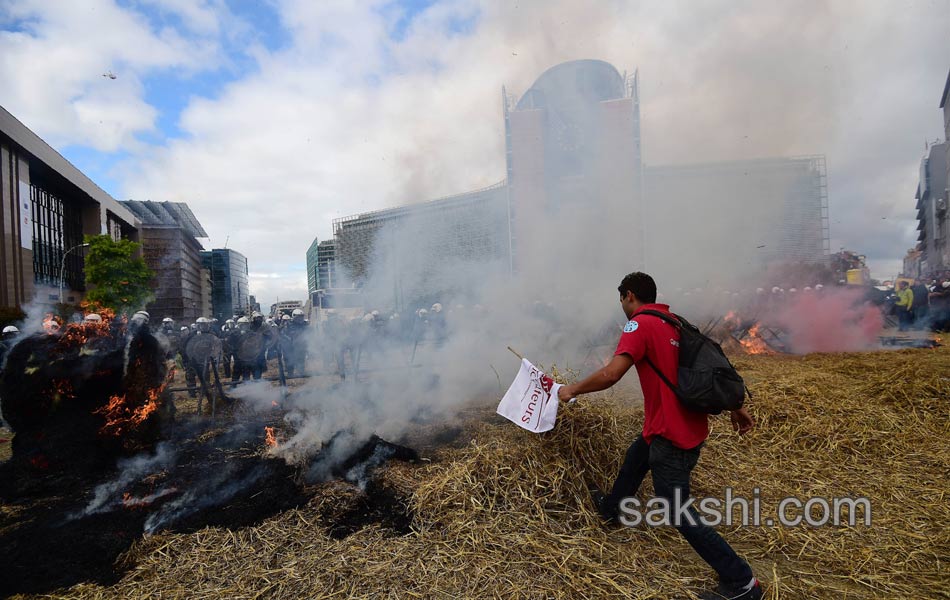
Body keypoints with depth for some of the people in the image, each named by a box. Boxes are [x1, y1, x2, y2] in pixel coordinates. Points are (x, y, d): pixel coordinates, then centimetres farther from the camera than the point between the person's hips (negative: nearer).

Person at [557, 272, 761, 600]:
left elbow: (611, 374, -28)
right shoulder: (675, 322, 10)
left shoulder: (639, 325, -17)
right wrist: (735, 407, 20)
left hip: (672, 436, -10)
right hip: (691, 424, 10)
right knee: (635, 456, 31)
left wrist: (572, 389, -13)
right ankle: (611, 508, 54)